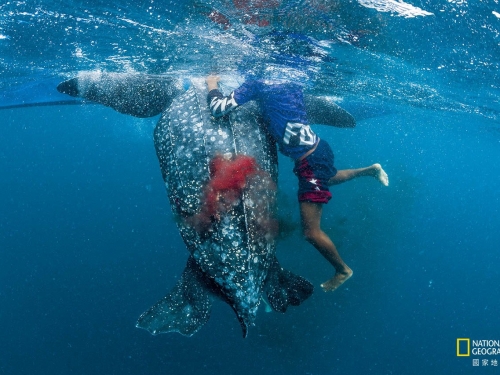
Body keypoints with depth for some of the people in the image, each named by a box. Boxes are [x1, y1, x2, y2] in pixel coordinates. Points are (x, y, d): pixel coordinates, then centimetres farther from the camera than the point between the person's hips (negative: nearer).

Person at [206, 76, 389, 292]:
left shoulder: (256, 84, -15)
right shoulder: (289, 84, 6)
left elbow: (218, 109, -15)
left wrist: (212, 85, 4)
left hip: (310, 161, -9)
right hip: (317, 150, 9)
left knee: (311, 232, 1)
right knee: (327, 179, 43)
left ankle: (342, 270, 19)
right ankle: (371, 170, 46)